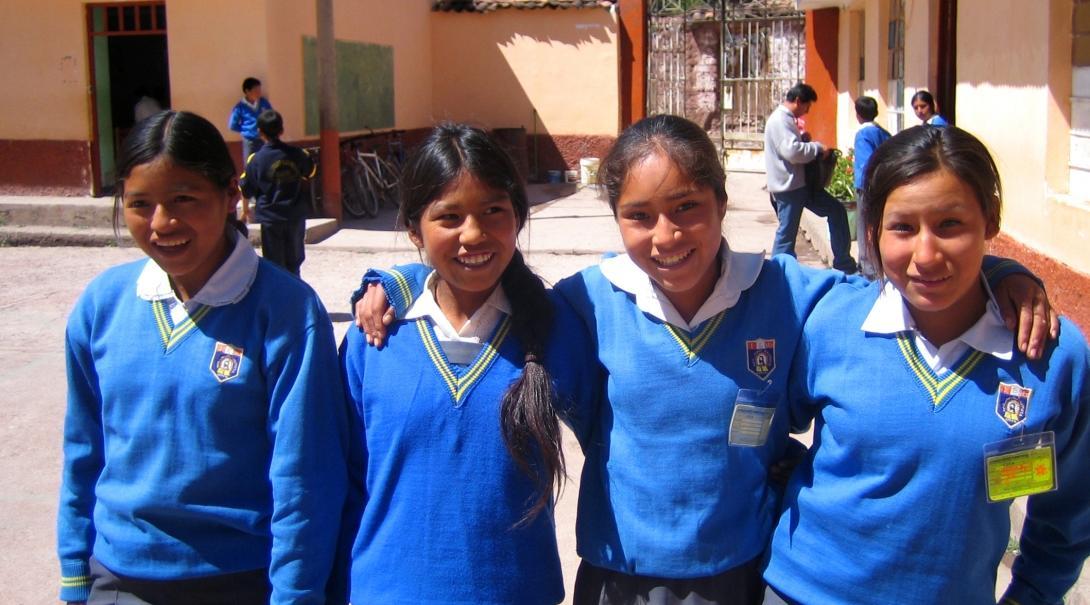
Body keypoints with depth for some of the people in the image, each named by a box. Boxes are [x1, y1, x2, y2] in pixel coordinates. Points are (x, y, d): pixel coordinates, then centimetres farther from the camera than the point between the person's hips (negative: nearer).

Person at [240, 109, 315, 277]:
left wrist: (245, 209, 15)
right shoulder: (296, 153, -4)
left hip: (270, 217, -2)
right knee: (293, 262, 16)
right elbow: (310, 172, 16)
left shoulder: (256, 159, -11)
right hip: (296, 216, 3)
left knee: (275, 264, 5)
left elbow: (246, 189, -2)